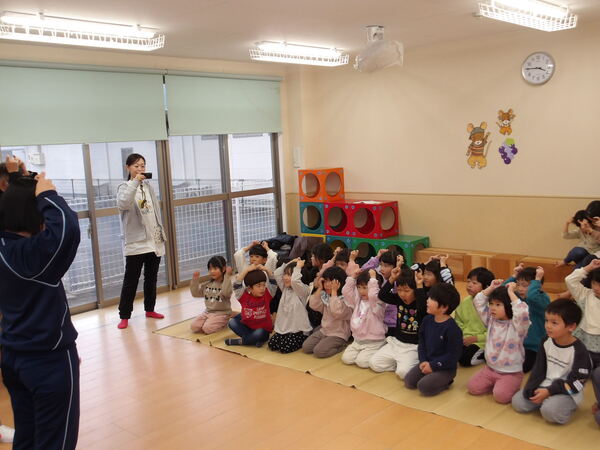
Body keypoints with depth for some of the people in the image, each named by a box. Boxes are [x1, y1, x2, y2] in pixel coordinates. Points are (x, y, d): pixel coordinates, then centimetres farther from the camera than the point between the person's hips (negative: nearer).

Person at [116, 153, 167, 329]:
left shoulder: (148, 187, 12)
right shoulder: (125, 187, -6)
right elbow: (122, 204, -29)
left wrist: (161, 234, 13)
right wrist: (134, 182, -30)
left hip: (154, 241, 6)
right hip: (136, 243, -6)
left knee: (151, 278, 14)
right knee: (131, 281, -2)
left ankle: (150, 309, 28)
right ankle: (124, 316, 6)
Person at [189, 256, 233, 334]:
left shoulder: (226, 284, -11)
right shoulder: (207, 284, 9)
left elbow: (226, 293, -33)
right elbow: (195, 293, 11)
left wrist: (227, 276, -34)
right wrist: (195, 280, -1)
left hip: (222, 313, -6)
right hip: (208, 312, 6)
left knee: (207, 328, -26)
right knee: (193, 326, -12)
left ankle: (223, 324, 2)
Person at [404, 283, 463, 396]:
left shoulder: (452, 328, -22)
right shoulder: (427, 320, 0)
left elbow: (452, 355, -19)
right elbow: (422, 342, 9)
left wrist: (433, 366, -17)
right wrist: (423, 361, -4)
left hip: (445, 368, -7)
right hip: (427, 362, 7)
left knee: (424, 387, -23)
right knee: (409, 382, -6)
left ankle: (445, 382, 3)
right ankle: (432, 377, 12)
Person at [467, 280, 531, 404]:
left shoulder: (516, 325, -16)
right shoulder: (491, 320, 3)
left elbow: (523, 312, -37)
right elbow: (478, 302, 3)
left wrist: (511, 292, -28)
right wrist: (491, 288, -5)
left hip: (511, 373, -6)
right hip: (490, 368, 6)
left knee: (500, 396, -25)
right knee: (472, 387, -8)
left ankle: (511, 387, 7)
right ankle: (494, 384, 16)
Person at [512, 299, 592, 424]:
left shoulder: (579, 351, -17)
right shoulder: (546, 342, 0)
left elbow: (576, 382, -16)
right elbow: (539, 368, 5)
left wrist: (549, 391, -20)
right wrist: (531, 389, -8)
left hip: (567, 391, -6)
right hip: (544, 385, 6)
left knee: (550, 411, -32)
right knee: (517, 402, -6)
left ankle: (567, 405, -2)